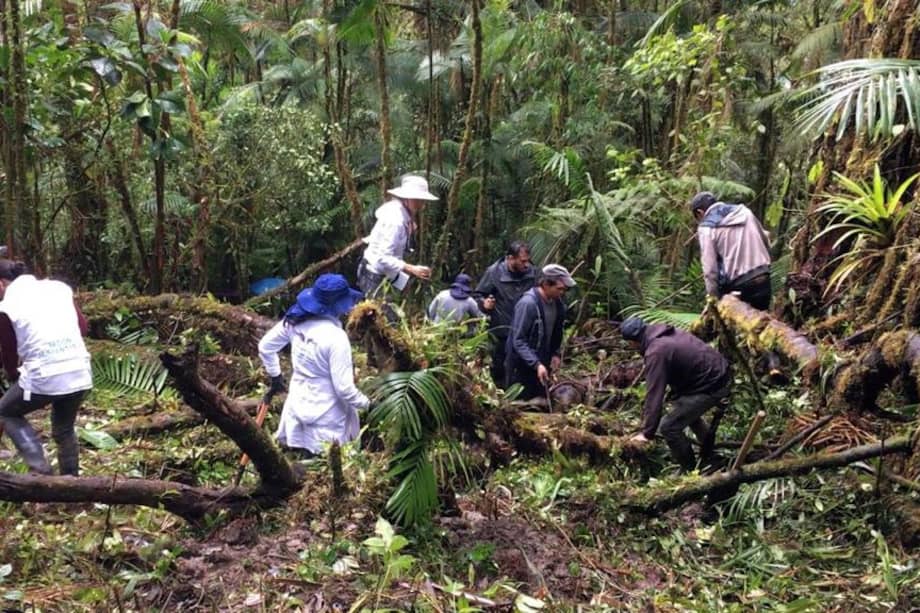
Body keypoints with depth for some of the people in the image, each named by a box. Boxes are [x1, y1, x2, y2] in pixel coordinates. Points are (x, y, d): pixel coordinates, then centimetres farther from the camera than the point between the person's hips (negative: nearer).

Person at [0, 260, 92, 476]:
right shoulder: (58, 287, 12)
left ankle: (40, 469, 8)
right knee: (64, 430, 26)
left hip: (43, 377, -5)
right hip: (80, 373, 5)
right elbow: (83, 325, 14)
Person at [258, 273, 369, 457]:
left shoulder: (295, 320, -5)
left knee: (306, 461, 21)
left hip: (298, 406, 7)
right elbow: (344, 389, -23)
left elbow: (265, 346, 9)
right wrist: (366, 404, -6)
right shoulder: (336, 337, -27)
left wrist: (275, 376, 23)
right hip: (326, 420, -7)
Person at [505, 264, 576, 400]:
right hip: (522, 366, -7)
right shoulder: (528, 303, -24)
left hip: (542, 364, 7)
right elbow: (518, 340, -24)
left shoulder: (558, 303, -1)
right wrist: (536, 364, -31)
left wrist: (555, 353, 0)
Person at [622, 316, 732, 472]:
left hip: (712, 386, -10)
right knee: (686, 408, 34)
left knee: (669, 427, -6)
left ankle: (691, 472, 11)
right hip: (720, 373, 10)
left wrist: (647, 433, -16)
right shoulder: (665, 333, 7)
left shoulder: (656, 352, -21)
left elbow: (654, 394, -21)